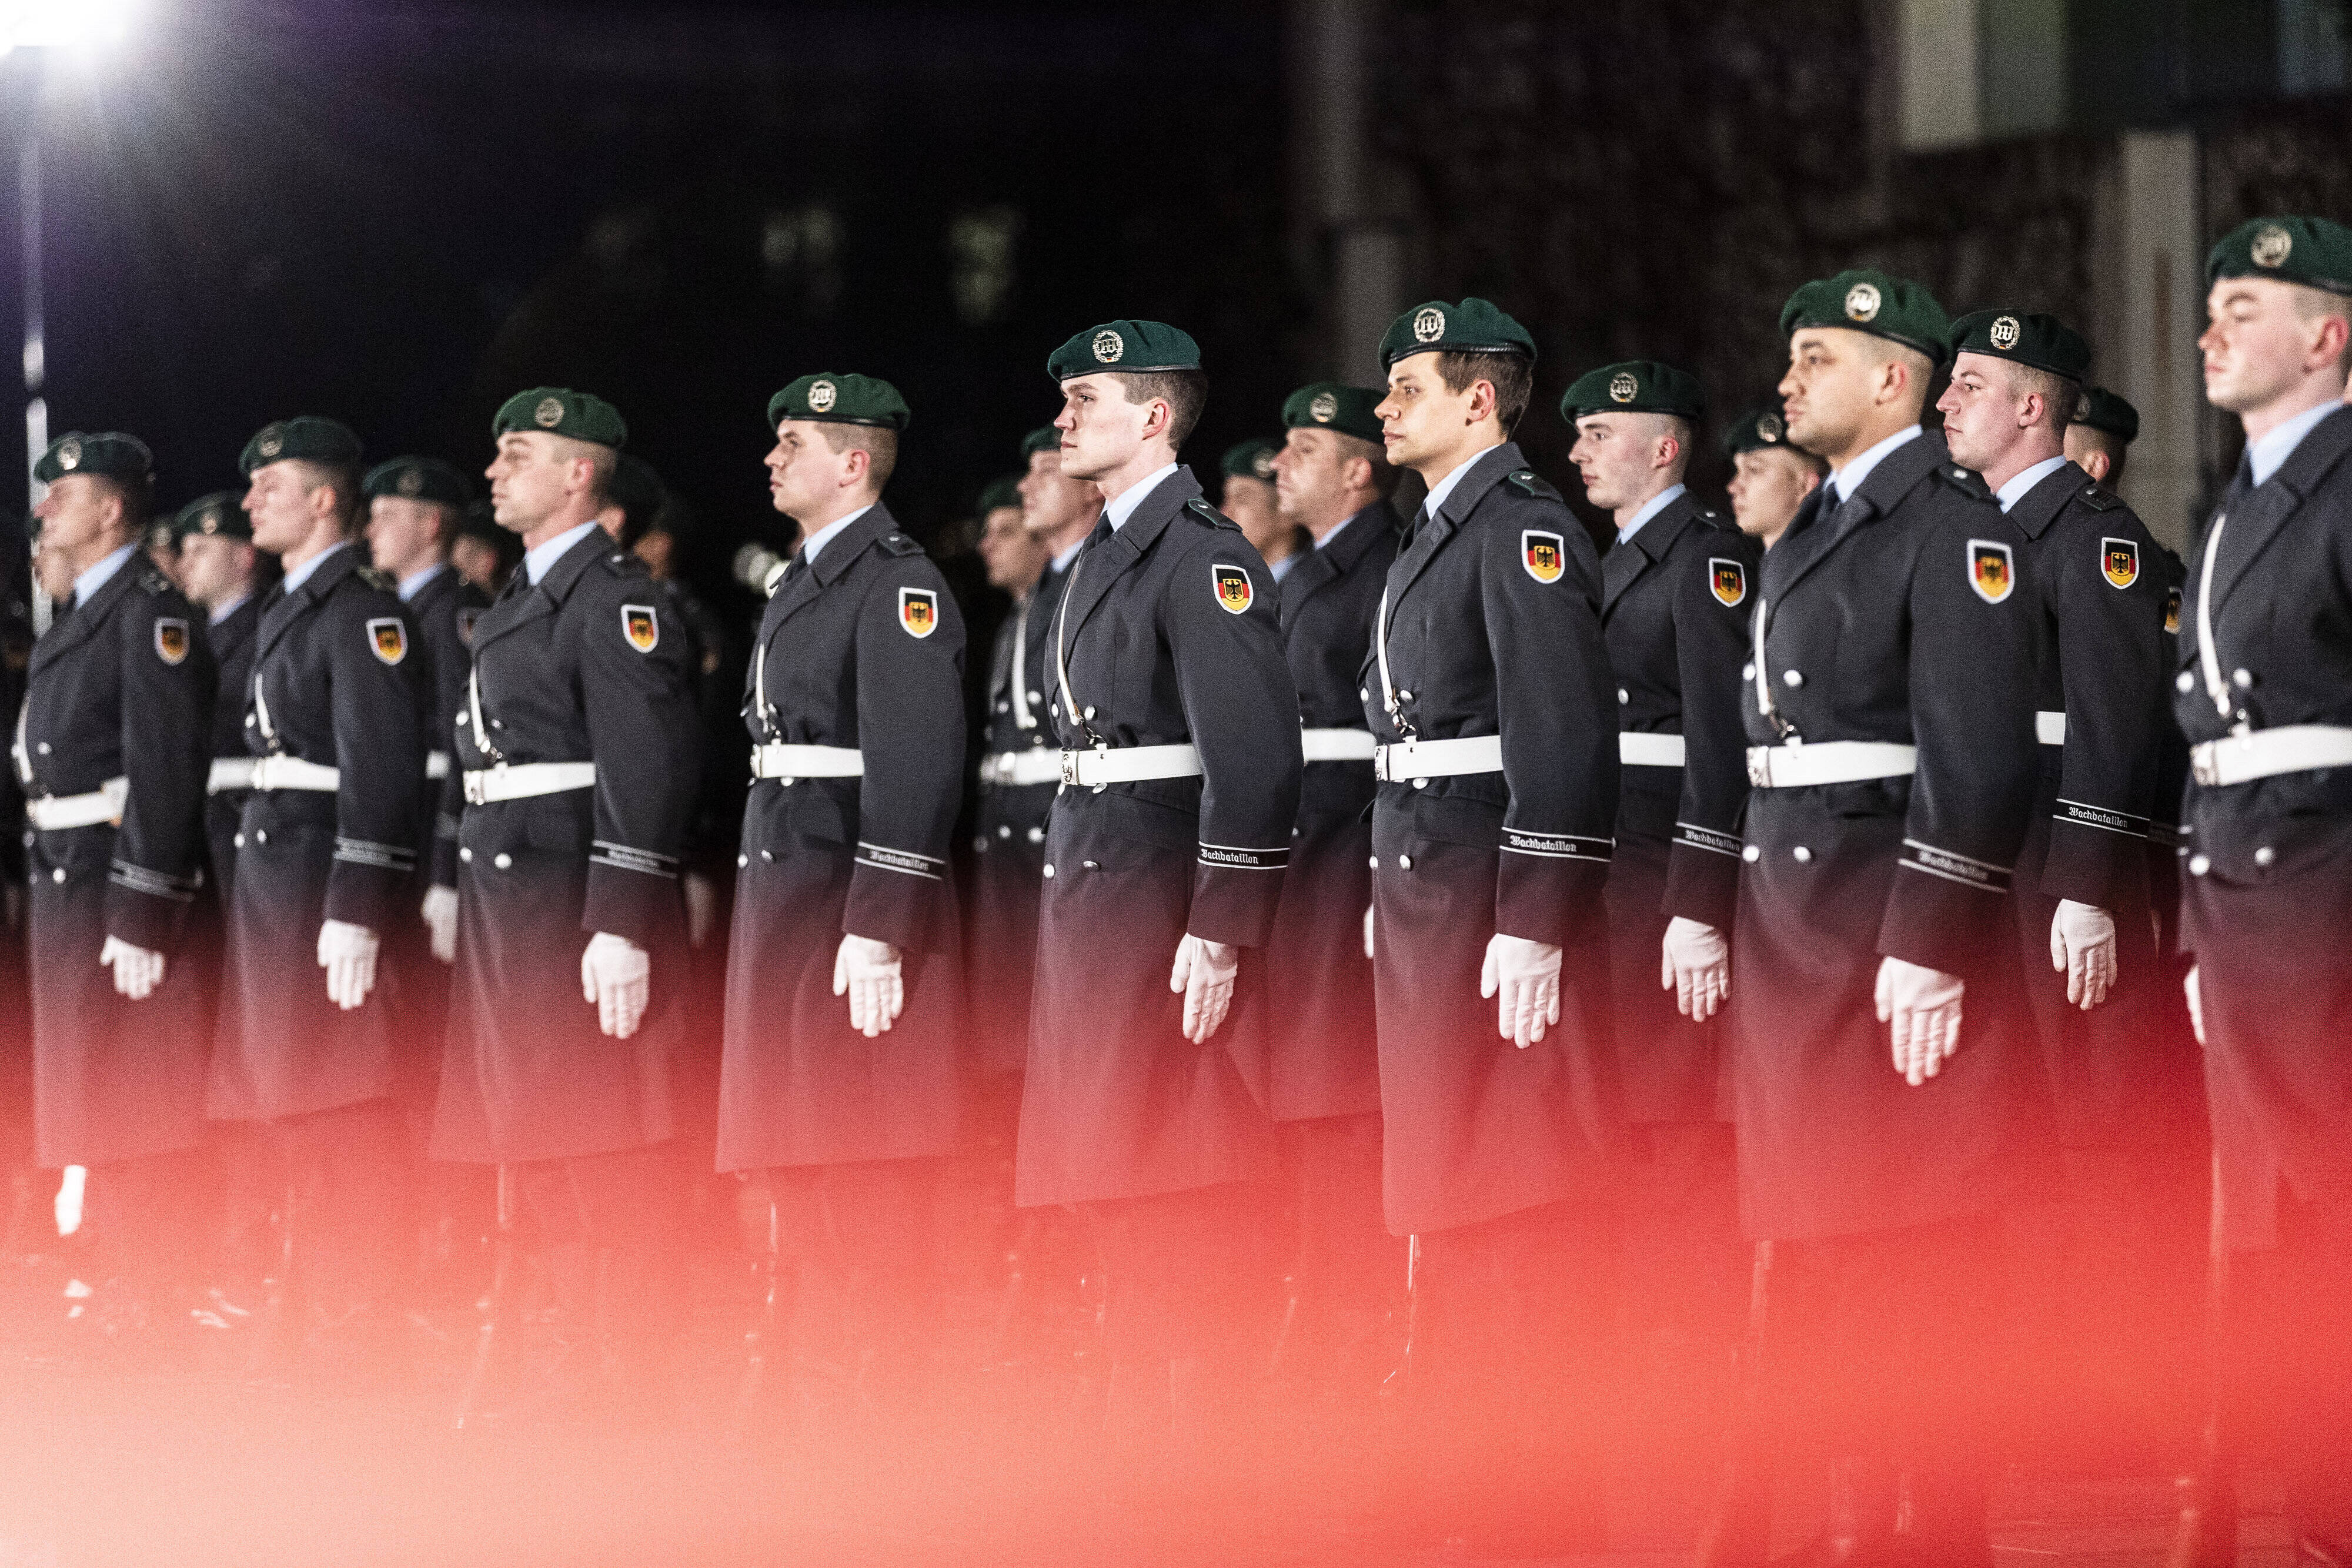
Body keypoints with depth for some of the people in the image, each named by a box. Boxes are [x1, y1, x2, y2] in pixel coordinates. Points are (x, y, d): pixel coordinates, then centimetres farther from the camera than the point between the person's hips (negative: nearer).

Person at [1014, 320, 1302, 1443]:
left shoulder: (1201, 555, -12)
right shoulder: (1103, 557, 18)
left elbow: (1256, 754, -20)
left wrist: (1220, 931, -23)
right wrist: (1063, 911, 17)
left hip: (1162, 903, -10)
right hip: (1085, 890, 10)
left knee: (1173, 1191, -8)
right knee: (1114, 1183, 13)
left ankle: (1196, 1425, -4)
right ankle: (1138, 1430, 20)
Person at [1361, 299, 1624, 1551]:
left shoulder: (1527, 529, -13)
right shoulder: (1437, 536, 18)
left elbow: (1566, 737, -20)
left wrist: (1532, 929, -25)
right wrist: (1398, 908, 18)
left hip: (1500, 906, -10)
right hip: (1425, 905, 10)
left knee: (1526, 1208, -6)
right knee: (1452, 1204, 16)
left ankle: (1543, 1498, -2)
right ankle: (1474, 1487, 25)